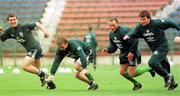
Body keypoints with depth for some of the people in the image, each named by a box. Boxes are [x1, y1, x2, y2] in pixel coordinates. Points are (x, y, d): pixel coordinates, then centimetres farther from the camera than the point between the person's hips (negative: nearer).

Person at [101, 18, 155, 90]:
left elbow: (134, 41, -28)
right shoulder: (111, 34, 3)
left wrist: (132, 52, -25)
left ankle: (149, 69, 12)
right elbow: (113, 46, 10)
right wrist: (108, 50, -9)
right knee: (122, 72, 8)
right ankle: (136, 84, 28)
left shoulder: (124, 31, -26)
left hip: (132, 54, -9)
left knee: (132, 74, -11)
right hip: (124, 54, 9)